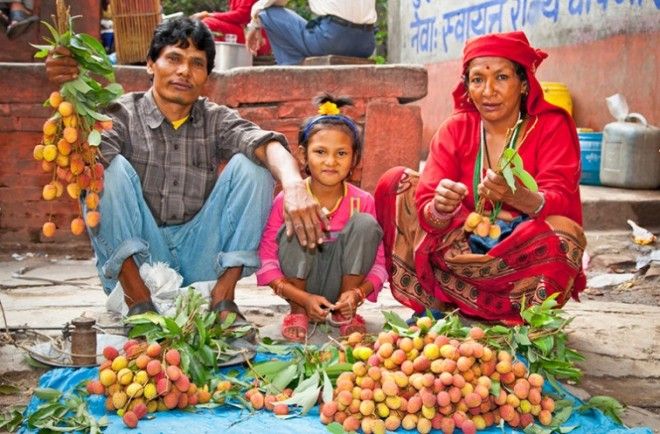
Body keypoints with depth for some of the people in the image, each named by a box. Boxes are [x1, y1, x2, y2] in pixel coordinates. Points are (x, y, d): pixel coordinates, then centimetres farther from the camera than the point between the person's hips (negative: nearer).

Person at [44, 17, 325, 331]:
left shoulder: (216, 120, 4)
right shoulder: (124, 114, -3)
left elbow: (265, 144, -16)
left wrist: (293, 184, -39)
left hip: (200, 258, 2)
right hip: (136, 258, -2)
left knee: (250, 165, -13)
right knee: (108, 166, -22)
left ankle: (222, 297, -12)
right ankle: (137, 297, -18)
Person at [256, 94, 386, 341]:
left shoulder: (363, 202, -9)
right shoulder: (286, 201, -13)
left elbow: (378, 264, -7)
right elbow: (266, 262, -13)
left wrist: (358, 294, -27)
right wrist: (304, 299, -25)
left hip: (341, 286, 1)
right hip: (299, 286, -1)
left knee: (365, 223, -20)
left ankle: (346, 313, -7)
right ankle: (297, 312, -8)